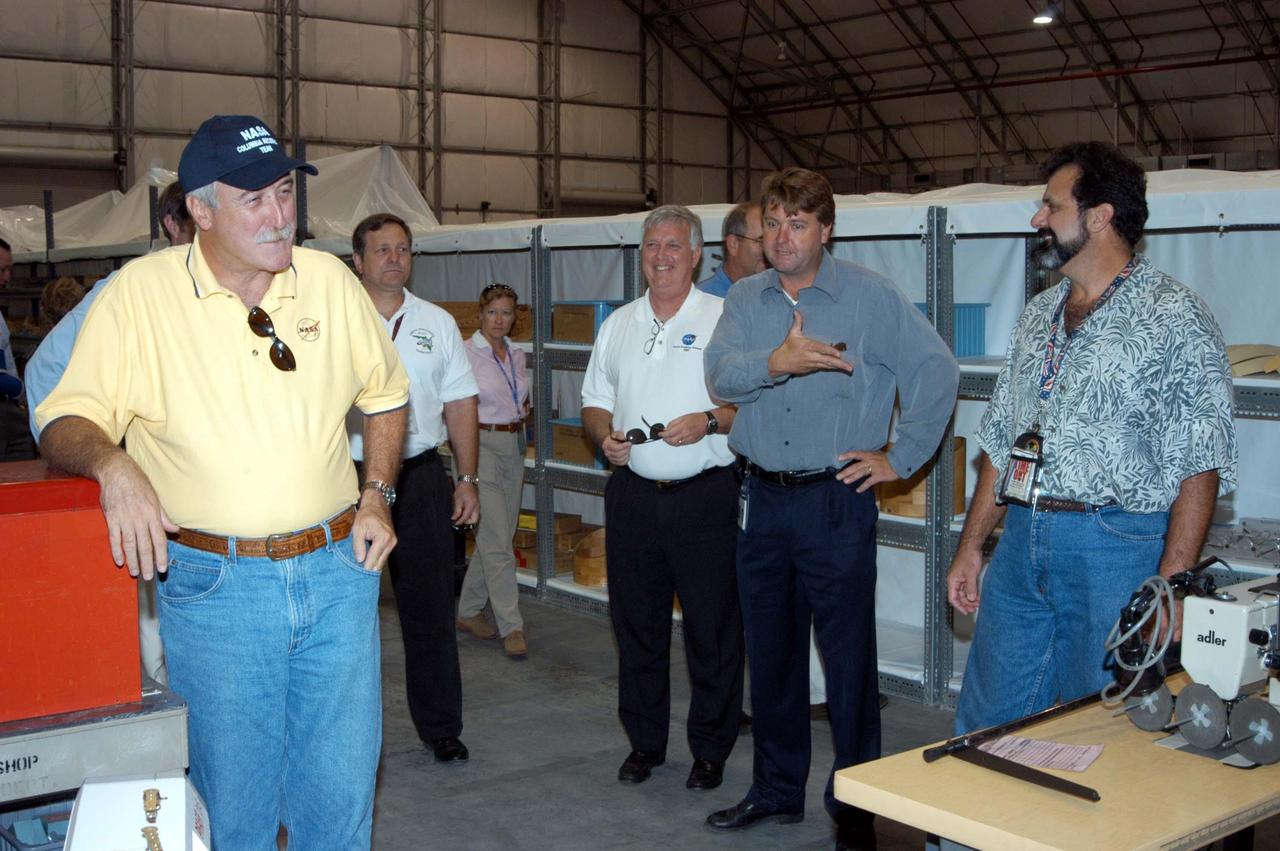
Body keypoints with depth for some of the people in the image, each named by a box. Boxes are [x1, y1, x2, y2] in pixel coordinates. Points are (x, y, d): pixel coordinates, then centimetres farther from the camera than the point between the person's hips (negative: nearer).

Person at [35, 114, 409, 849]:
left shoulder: (331, 279, 3)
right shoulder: (139, 293, -6)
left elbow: (386, 392, 16)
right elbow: (64, 422, -6)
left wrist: (376, 496, 6)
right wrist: (113, 465, -27)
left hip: (339, 569, 3)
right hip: (214, 582, -2)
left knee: (343, 785, 12)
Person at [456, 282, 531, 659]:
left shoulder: (517, 355, 12)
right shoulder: (466, 353, -8)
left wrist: (523, 409, 11)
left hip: (514, 446, 7)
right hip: (481, 445, -7)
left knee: (495, 538, 11)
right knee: (498, 542, -9)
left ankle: (468, 612, 24)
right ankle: (511, 627, -5)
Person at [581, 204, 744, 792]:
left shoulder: (725, 319, -1)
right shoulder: (618, 324, 14)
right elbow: (595, 401, 18)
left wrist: (709, 421, -20)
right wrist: (605, 435, -2)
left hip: (704, 496, -4)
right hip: (633, 495, 4)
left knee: (712, 628, 2)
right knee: (636, 623, 11)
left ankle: (710, 750, 17)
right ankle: (644, 743, 26)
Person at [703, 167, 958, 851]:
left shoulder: (870, 296, -4)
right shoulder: (745, 300, 8)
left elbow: (936, 370, -5)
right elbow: (721, 373, -10)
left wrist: (901, 459, -6)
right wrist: (775, 361, -29)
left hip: (836, 501, -4)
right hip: (762, 499, 5)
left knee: (848, 657, -1)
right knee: (769, 652, 14)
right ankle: (776, 791, 30)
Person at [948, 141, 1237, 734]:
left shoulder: (1173, 318, -8)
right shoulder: (1039, 315, 14)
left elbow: (1200, 467, -13)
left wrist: (1171, 586, -19)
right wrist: (970, 546, 14)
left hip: (1117, 548, -7)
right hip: (1020, 544, 7)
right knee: (985, 725, 13)